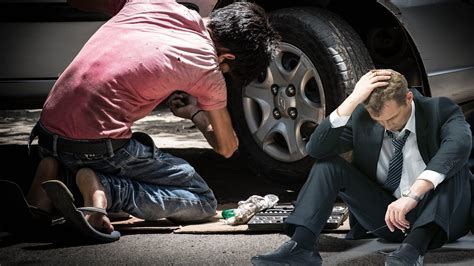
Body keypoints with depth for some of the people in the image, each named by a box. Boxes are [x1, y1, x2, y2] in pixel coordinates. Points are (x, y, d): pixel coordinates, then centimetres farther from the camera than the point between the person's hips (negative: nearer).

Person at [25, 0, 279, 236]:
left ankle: (55, 174, 8)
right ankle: (104, 189, -14)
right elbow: (227, 147, 14)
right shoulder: (207, 69, -2)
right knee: (202, 201, 6)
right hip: (98, 145, -7)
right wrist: (196, 113, 34)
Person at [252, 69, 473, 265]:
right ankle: (301, 246, -28)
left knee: (451, 164, -31)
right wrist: (352, 101, -27)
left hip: (438, 218, -3)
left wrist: (413, 195, -45)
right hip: (388, 217, 3)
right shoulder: (362, 118, -3)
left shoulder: (441, 110, -11)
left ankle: (414, 246, -43)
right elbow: (316, 149, -16)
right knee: (327, 164, -12)